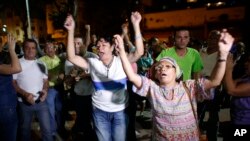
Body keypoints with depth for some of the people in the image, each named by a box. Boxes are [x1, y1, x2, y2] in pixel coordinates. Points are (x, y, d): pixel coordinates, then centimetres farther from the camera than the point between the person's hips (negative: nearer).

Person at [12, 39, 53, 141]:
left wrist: (45, 90, -12)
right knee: (25, 129, 17)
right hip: (24, 103, -2)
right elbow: (13, 83, -6)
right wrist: (25, 94, -20)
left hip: (41, 102, 2)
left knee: (47, 129, 7)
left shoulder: (41, 64, 4)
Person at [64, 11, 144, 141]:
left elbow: (139, 52, -23)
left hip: (120, 111, -1)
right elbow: (71, 57, -16)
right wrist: (71, 31, -25)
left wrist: (136, 24, -30)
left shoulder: (121, 61, -8)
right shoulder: (93, 63, -5)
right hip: (99, 111, 1)